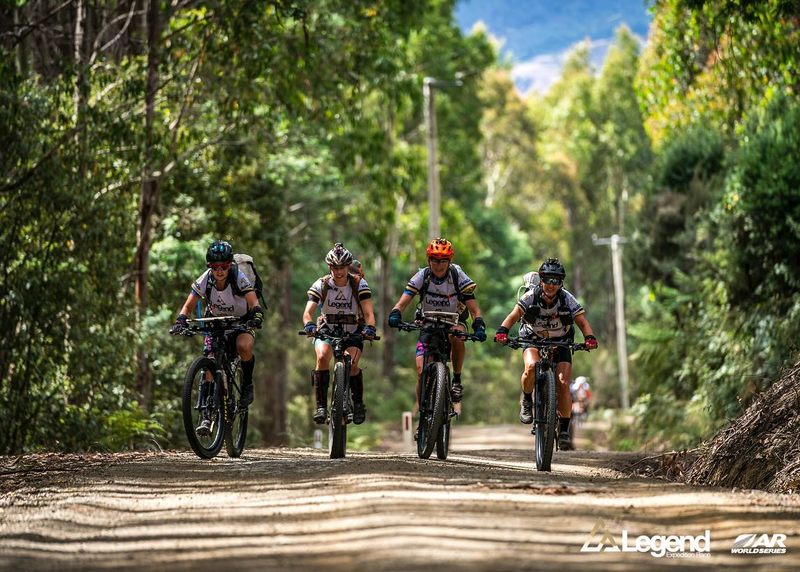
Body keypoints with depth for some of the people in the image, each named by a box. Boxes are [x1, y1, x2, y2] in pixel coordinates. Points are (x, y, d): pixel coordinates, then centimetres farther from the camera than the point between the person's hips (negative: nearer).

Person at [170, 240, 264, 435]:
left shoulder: (239, 279, -23)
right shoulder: (205, 280, -17)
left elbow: (254, 304, -32)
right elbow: (188, 306, -14)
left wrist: (256, 317, -53)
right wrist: (181, 321, -33)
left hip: (241, 323, -2)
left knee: (244, 347, -35)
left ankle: (247, 383, -8)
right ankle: (206, 415, -11)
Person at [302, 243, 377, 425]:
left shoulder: (359, 284, -14)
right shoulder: (321, 285, -14)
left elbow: (368, 312, -22)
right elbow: (308, 311, -24)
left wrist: (369, 328, -44)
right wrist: (309, 325, -46)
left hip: (353, 332, 0)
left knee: (352, 364, -25)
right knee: (322, 357, -29)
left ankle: (358, 403, -1)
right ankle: (321, 406, -22)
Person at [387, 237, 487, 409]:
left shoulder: (458, 277, -16)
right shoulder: (422, 276, -14)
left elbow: (474, 309, -19)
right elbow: (402, 302, -21)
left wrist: (479, 326, -39)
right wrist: (395, 313, -43)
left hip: (454, 322, -1)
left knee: (456, 336, -38)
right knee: (422, 372, -15)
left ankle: (457, 380, -20)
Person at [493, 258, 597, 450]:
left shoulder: (568, 299, -19)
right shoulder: (530, 297, -20)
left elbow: (583, 322, -17)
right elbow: (513, 316, -17)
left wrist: (589, 338, -37)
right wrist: (502, 331, -37)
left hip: (560, 343, 1)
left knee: (563, 384, -17)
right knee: (531, 367, -33)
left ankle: (564, 429, -4)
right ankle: (526, 400, -4)